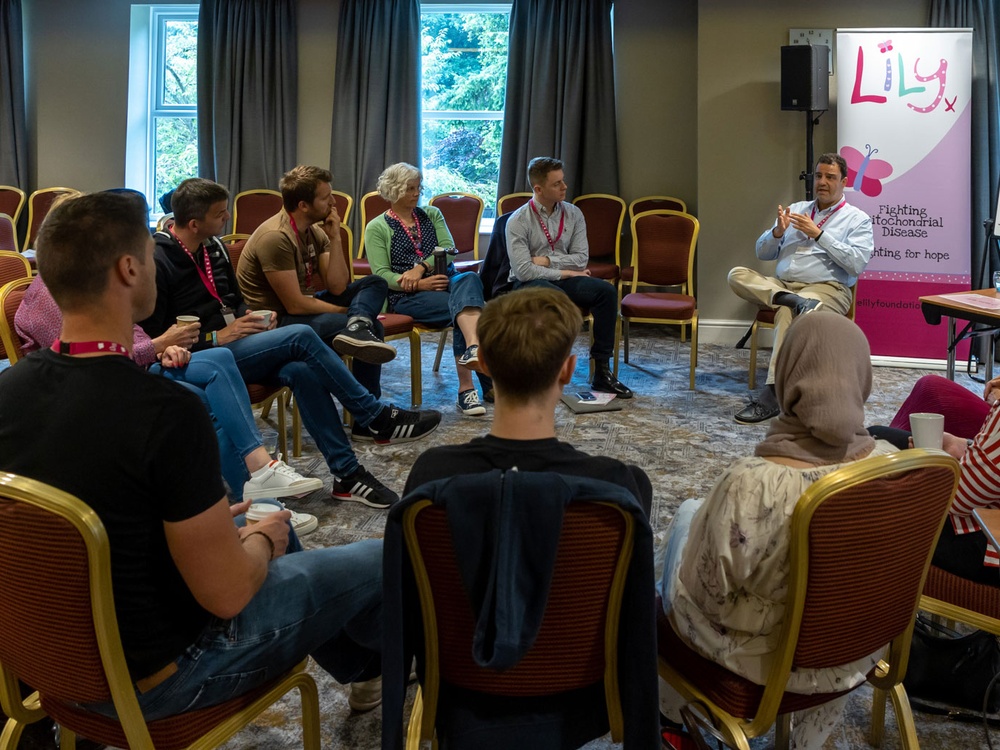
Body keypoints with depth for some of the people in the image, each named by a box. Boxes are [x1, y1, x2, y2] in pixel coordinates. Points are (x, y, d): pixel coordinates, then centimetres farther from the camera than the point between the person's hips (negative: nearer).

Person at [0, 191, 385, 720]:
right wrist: (264, 539, -3)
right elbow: (227, 593, -25)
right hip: (153, 679, -7)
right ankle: (377, 663, 41)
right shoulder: (168, 412, -32)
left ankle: (359, 666, 45)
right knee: (377, 565, 8)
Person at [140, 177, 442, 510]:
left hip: (233, 345, 7)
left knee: (301, 370, -24)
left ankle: (347, 473, -20)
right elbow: (154, 341, -16)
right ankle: (377, 417, -14)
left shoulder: (212, 246, 9)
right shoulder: (158, 261, -15)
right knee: (301, 337, -26)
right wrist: (217, 337, -19)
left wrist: (249, 317, 0)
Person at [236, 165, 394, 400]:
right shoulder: (276, 237, -23)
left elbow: (337, 287, -2)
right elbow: (295, 305, -24)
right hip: (277, 320, -9)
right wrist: (349, 311, -12)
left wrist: (335, 238, -11)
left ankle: (357, 328, -32)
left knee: (375, 283, -7)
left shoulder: (315, 230, 4)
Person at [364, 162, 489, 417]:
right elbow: (381, 274, -5)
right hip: (406, 296, -3)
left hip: (445, 282, 4)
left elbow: (448, 248, 4)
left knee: (469, 279, -34)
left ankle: (473, 349, -59)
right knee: (465, 305, -32)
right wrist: (421, 284, -19)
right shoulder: (377, 227, 7)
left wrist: (421, 267, -16)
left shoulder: (432, 214, 19)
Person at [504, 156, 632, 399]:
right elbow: (524, 270, -17)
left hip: (563, 279, 5)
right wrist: (564, 272, -13)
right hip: (529, 283, -5)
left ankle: (602, 371, -19)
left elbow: (581, 259, -1)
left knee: (606, 291, -22)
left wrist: (547, 260, -12)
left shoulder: (573, 214, 5)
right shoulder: (518, 221, -9)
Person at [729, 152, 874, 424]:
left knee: (787, 311, -37)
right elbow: (762, 253, 18)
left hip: (827, 289, -5)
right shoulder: (796, 209, 21)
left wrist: (818, 234, -10)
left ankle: (772, 394, -39)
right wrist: (778, 231, -4)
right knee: (738, 275, -20)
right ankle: (796, 301, -38)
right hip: (780, 285, 5)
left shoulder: (858, 219, 8)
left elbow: (857, 263, -9)